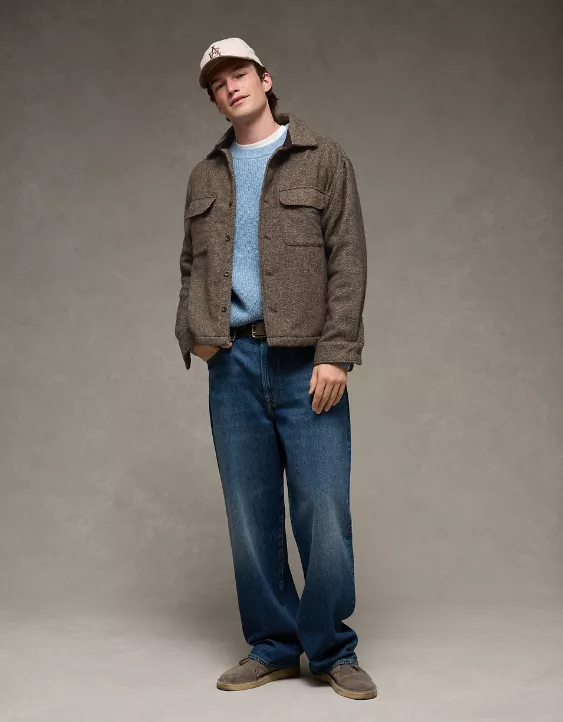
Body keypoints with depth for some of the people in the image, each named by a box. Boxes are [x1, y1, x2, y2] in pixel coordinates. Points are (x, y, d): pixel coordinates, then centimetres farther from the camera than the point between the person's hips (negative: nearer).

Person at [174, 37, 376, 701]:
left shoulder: (322, 160, 6)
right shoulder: (205, 177, 18)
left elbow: (347, 260, -1)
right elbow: (191, 266, 22)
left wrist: (335, 353, -11)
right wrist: (193, 332, 3)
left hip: (306, 363, -3)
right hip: (232, 362, 4)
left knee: (323, 510, -4)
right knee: (250, 515, 6)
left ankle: (331, 651, 11)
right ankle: (272, 647, 19)